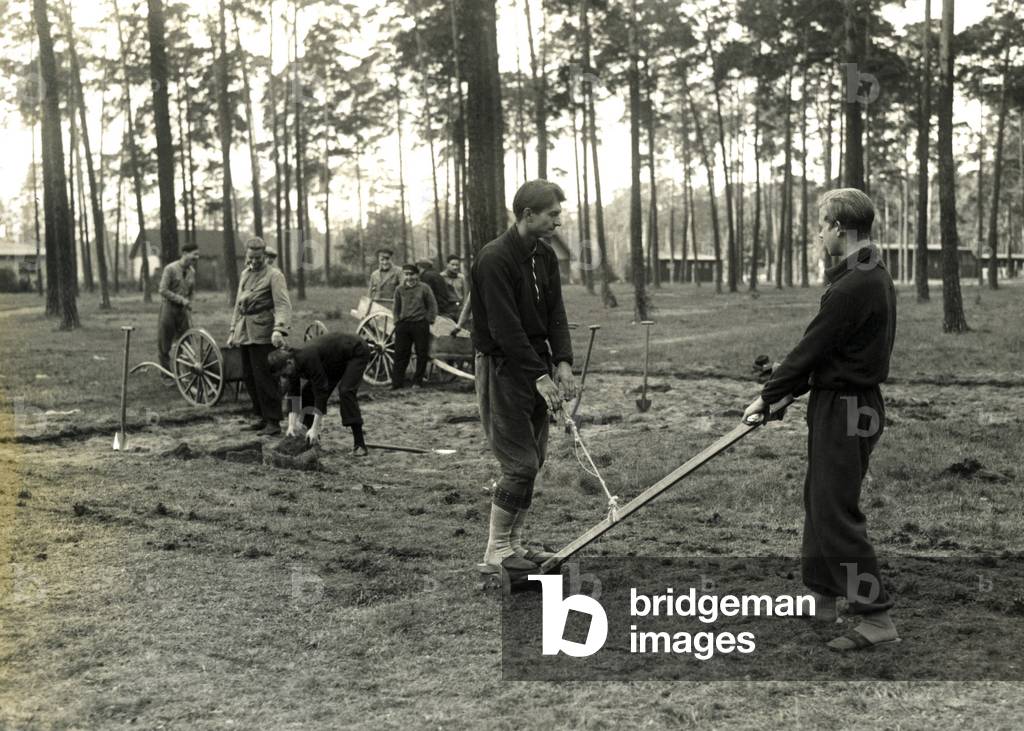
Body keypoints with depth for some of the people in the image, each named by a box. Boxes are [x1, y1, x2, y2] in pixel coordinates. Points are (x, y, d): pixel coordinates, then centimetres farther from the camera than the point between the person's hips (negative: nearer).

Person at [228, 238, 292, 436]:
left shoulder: (274, 275, -5)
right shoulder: (244, 274, 19)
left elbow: (283, 305, -15)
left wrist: (279, 330, -29)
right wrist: (233, 331, 21)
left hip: (263, 335, -8)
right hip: (245, 335, 8)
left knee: (264, 378, -9)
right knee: (249, 378, 10)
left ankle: (273, 422, -3)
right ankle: (263, 417, 21)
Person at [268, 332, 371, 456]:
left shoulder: (308, 359, -38)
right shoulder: (292, 363, -14)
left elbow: (321, 392, -37)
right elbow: (293, 395, -10)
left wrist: (315, 429, -36)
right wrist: (291, 425, -17)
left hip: (356, 352, -9)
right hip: (335, 361, 9)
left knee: (345, 391, -27)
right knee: (308, 391, 0)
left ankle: (359, 444, -25)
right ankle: (312, 440, 9)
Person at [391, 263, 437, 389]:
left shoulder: (424, 288, 2)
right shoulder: (399, 290, 9)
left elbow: (432, 306, 5)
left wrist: (429, 320, -2)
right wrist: (397, 321, 8)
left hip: (420, 324, -2)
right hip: (403, 325, 2)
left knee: (422, 354, 1)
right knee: (400, 354, -1)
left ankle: (417, 381, 11)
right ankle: (397, 382, 2)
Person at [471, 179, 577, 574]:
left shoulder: (545, 256, 9)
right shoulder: (494, 259, -18)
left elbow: (555, 313, 7)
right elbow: (504, 327, -22)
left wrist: (562, 362, -8)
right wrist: (539, 376, -22)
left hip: (536, 366, 8)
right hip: (503, 368, -8)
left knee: (533, 460, 10)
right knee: (520, 464, -9)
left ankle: (514, 542, 20)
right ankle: (496, 551, 3)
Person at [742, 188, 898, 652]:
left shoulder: (853, 287, -22)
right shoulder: (876, 278, 11)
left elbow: (811, 349, -17)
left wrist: (768, 397, -7)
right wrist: (786, 388, 15)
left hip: (844, 411, -10)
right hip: (855, 402, 10)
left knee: (836, 512, -6)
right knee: (818, 500, 19)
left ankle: (876, 618, -2)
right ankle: (822, 595, 31)